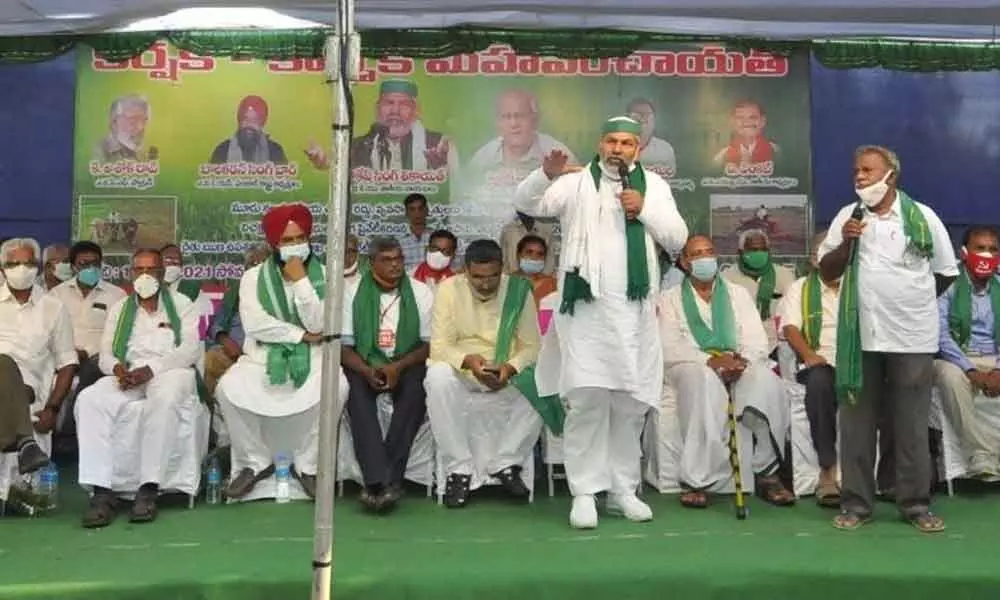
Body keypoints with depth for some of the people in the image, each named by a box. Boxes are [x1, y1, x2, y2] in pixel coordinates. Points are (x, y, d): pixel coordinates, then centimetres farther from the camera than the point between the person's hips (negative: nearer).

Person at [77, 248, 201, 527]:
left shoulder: (181, 304, 14)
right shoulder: (119, 309, 23)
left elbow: (191, 349, -1)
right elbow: (106, 354, 14)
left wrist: (151, 369, -15)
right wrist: (118, 368, -11)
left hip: (170, 370, -3)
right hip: (127, 375, 3)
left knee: (165, 398, -39)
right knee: (89, 399, -28)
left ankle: (149, 488, -38)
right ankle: (101, 491, -32)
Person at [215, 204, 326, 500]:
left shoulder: (322, 276, 3)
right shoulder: (254, 276, 3)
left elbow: (319, 325, -10)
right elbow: (254, 324, -11)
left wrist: (300, 281, -15)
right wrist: (301, 335, -11)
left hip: (310, 359, 0)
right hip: (262, 358, 1)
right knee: (228, 388, -28)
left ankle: (306, 464, -9)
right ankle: (256, 461, -4)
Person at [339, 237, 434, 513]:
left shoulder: (421, 292, 4)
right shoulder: (354, 293, 3)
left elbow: (430, 344, 1)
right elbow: (344, 346, 1)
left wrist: (398, 367, -17)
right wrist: (367, 370, -20)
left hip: (407, 365, 0)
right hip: (364, 364, 0)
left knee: (416, 388, -33)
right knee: (355, 388, -33)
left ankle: (389, 480, -33)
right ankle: (378, 480, -39)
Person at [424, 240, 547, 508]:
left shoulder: (518, 290, -4)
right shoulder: (448, 289, -7)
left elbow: (531, 346, -5)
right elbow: (439, 346, -11)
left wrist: (510, 367, -26)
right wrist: (467, 361, -31)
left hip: (507, 377, 1)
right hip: (461, 375, -1)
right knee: (437, 376, -34)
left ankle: (505, 463, -11)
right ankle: (459, 468, -23)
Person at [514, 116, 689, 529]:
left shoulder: (653, 185, 15)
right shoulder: (577, 182, 7)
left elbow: (678, 239, 9)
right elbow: (526, 204, -5)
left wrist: (645, 209, -5)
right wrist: (546, 174, -24)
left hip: (634, 310, 3)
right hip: (586, 306, -3)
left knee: (631, 402, 7)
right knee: (588, 397, -10)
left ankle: (623, 489, 19)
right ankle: (585, 492, -2)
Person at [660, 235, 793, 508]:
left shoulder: (738, 294, 23)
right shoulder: (671, 299, 14)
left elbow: (757, 341, 10)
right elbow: (669, 348, -2)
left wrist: (742, 360, -15)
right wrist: (711, 360, -19)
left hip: (738, 365, 2)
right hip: (692, 366, -2)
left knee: (767, 381, -33)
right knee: (703, 381, -40)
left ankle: (767, 474, -20)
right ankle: (696, 480, -35)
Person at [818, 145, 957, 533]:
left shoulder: (922, 217, 1)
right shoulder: (847, 216, 6)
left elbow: (946, 271, 10)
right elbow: (827, 272, 6)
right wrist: (845, 243, -10)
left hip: (913, 337, -1)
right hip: (860, 336, 2)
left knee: (912, 424, 5)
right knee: (856, 421, 5)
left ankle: (916, 503, 16)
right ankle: (856, 502, 14)